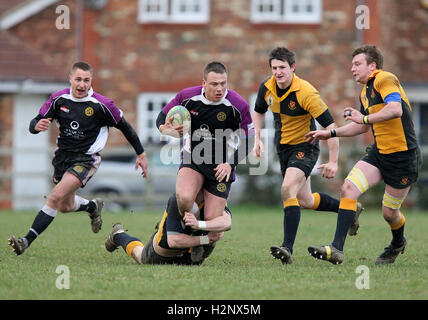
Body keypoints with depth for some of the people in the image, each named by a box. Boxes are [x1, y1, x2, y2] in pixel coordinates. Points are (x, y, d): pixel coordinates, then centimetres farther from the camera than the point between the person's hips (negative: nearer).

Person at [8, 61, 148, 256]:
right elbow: (34, 124, -2)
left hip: (86, 159, -5)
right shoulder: (59, 99, -4)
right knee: (65, 206, 15)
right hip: (62, 156, 5)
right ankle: (93, 207, 49)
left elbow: (124, 127, -1)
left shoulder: (101, 105, -13)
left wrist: (141, 154, 3)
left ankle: (28, 241, -23)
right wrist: (37, 126, -28)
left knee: (56, 196, -22)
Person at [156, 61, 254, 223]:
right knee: (184, 198, -29)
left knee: (212, 220, -6)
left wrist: (230, 163, -15)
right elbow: (162, 116, 6)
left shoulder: (239, 105, -13)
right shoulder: (187, 96, -9)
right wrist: (164, 128, -18)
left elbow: (247, 140, -4)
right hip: (192, 160, 1)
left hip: (221, 166, -1)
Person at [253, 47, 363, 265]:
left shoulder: (305, 93, -25)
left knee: (288, 190, -27)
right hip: (283, 148, 7)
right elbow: (259, 111, 17)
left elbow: (330, 125, -22)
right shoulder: (266, 87, -6)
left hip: (304, 148, -7)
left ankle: (288, 248, -30)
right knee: (305, 201, 15)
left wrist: (333, 161, -25)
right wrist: (258, 138, 2)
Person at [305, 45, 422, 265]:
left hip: (403, 157, -8)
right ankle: (337, 249, -18)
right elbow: (363, 127, 29)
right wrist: (331, 133, 23)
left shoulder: (385, 79, -14)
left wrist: (364, 117, -27)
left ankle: (398, 243, 39)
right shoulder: (365, 92, 15)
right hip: (378, 153, 8)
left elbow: (395, 109, -32)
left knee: (389, 213, 3)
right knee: (349, 188, -14)